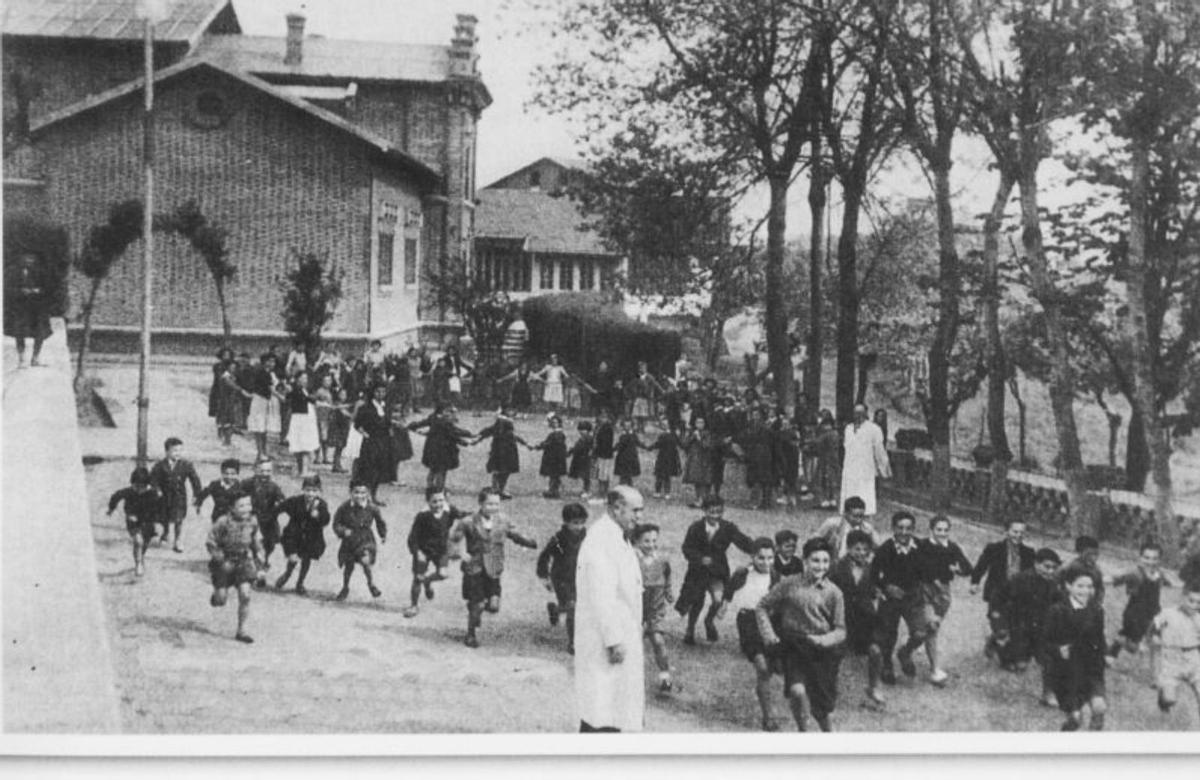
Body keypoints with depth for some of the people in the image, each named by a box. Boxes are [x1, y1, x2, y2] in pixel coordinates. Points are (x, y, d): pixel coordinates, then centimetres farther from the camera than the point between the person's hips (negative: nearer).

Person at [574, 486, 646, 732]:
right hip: (604, 638, -10)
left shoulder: (615, 536, 12)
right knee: (600, 705, -5)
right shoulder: (600, 540, -21)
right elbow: (601, 596, -25)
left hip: (620, 633, 10)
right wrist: (614, 640, -24)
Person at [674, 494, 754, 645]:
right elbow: (687, 549, -7)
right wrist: (701, 559, -23)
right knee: (696, 604, 8)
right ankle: (690, 631, 35)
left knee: (718, 599, -20)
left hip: (718, 571, 0)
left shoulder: (727, 528, -8)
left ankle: (709, 621, 14)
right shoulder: (696, 528, -10)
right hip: (698, 571, 0)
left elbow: (743, 541, -16)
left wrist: (756, 550, -35)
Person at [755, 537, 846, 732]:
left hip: (823, 652, 1)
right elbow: (762, 607, 6)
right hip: (794, 649, -1)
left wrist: (824, 640, -17)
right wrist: (768, 634, -7)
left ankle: (828, 730, 38)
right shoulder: (789, 584, -2)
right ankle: (803, 730, 2)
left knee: (820, 707, 6)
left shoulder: (833, 592, 0)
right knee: (797, 691, -24)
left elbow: (840, 630, 3)